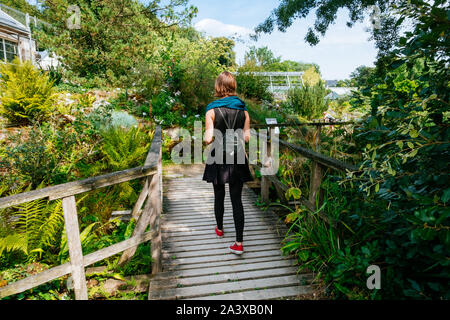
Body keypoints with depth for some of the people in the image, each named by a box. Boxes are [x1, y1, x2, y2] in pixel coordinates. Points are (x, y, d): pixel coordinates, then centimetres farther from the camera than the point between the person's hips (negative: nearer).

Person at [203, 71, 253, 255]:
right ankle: (239, 243, 3)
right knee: (237, 199, 4)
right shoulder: (243, 110, 0)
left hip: (218, 159, -1)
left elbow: (208, 139, -12)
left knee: (219, 196, 18)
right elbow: (247, 138, -1)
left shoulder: (212, 110, -8)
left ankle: (220, 229, 39)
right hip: (237, 159, 2)